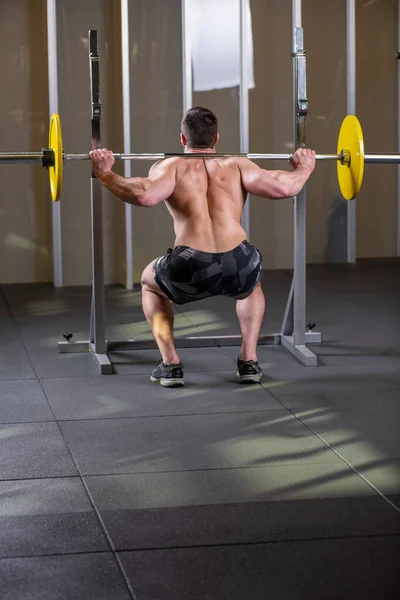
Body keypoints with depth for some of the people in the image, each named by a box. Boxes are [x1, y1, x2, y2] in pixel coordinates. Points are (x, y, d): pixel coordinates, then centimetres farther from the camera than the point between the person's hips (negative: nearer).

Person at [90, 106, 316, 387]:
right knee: (252, 284, 41)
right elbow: (282, 188, 6)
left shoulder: (171, 166, 14)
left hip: (191, 270, -2)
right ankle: (249, 361, 28)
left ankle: (171, 365, 24)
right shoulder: (237, 165, 18)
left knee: (149, 282, 34)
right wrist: (304, 169, 26)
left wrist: (105, 174, 6)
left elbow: (144, 196, -8)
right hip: (240, 268, 2)